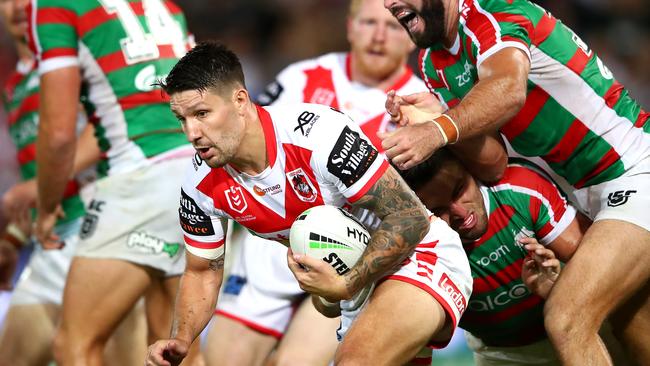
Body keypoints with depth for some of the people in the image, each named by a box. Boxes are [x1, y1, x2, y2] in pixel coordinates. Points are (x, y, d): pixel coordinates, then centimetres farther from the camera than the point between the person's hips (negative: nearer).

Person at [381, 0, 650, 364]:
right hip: (593, 191, 10)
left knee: (568, 321, -20)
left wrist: (438, 131, -52)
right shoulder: (434, 64, 9)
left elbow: (510, 89, -38)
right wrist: (437, 115, -16)